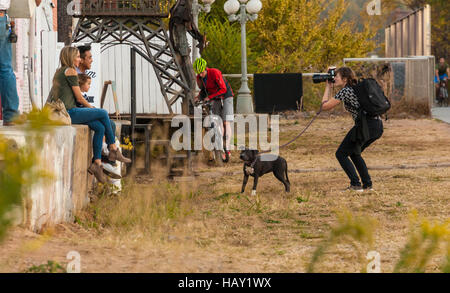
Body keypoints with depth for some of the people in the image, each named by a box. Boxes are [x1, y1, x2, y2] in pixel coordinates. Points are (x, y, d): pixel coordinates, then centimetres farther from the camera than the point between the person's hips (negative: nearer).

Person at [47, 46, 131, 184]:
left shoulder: (59, 72, 22)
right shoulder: (70, 71, -8)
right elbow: (79, 97, -8)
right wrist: (91, 108, 12)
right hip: (68, 112, -9)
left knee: (100, 127, 3)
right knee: (103, 113, -1)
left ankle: (97, 163, -4)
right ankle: (113, 150, 9)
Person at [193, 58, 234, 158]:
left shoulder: (215, 73, -27)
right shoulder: (199, 78, -7)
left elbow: (223, 89, -28)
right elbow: (203, 90, 9)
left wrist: (209, 97, -31)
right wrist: (199, 97, -10)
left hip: (226, 97, -6)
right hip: (215, 100, 6)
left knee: (226, 122, -13)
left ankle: (227, 149, -18)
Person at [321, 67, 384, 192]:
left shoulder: (345, 91, -6)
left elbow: (325, 106, 0)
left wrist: (328, 87, 10)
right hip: (378, 125, 9)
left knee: (341, 154, 3)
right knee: (354, 153, 26)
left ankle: (355, 185, -7)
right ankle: (367, 184, 19)